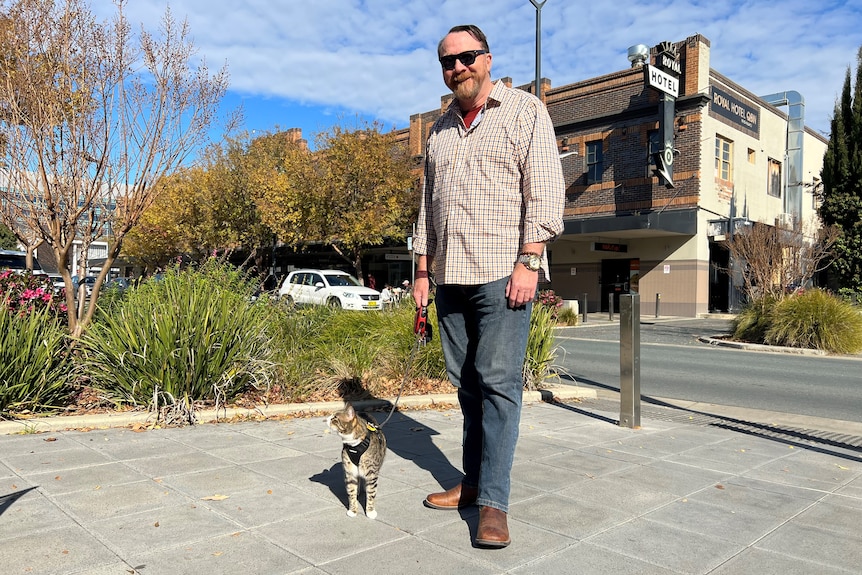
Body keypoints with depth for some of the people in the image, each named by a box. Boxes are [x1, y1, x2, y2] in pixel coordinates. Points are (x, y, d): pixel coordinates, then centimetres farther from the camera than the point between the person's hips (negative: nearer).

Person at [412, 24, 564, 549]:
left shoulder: (525, 111, 3)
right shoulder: (440, 131, 20)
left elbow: (546, 192, -6)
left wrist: (528, 261, -15)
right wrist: (423, 269, 15)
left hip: (503, 273, -6)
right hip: (451, 276, 6)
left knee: (498, 382, -8)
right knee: (466, 383, 8)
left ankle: (494, 501, -2)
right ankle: (474, 481, 19)